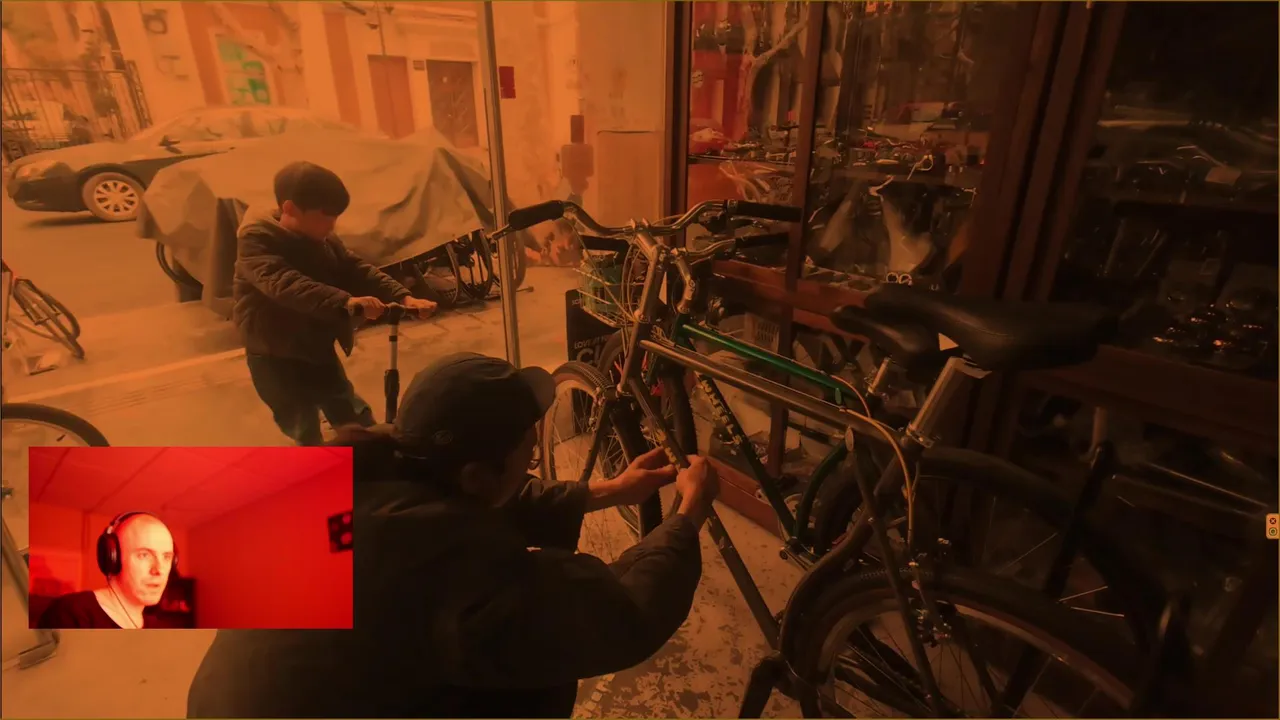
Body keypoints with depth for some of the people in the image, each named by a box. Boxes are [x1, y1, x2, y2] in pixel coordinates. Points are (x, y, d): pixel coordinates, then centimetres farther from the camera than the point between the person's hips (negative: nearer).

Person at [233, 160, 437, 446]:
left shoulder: (322, 239, 2)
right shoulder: (256, 240, -21)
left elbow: (356, 270, -7)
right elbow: (285, 284, -39)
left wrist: (403, 297, -24)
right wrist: (346, 302, -54)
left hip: (318, 351, 7)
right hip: (276, 358, -6)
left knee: (359, 424, 14)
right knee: (306, 435, -1)